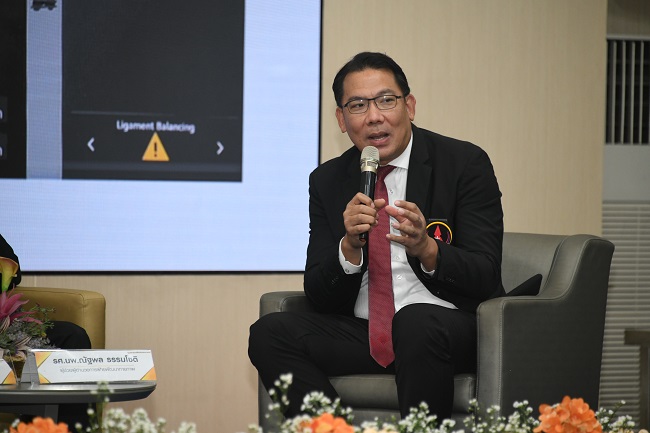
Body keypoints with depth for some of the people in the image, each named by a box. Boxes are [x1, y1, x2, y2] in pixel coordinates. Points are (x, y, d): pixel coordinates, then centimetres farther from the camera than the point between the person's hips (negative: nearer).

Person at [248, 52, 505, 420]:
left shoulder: (466, 163, -1)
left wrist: (426, 249, -27)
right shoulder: (327, 181, 9)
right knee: (269, 333, -18)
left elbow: (485, 276, -8)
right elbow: (319, 295, 4)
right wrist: (350, 247, -17)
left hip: (451, 326, -4)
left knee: (417, 321, -36)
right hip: (363, 331, 4)